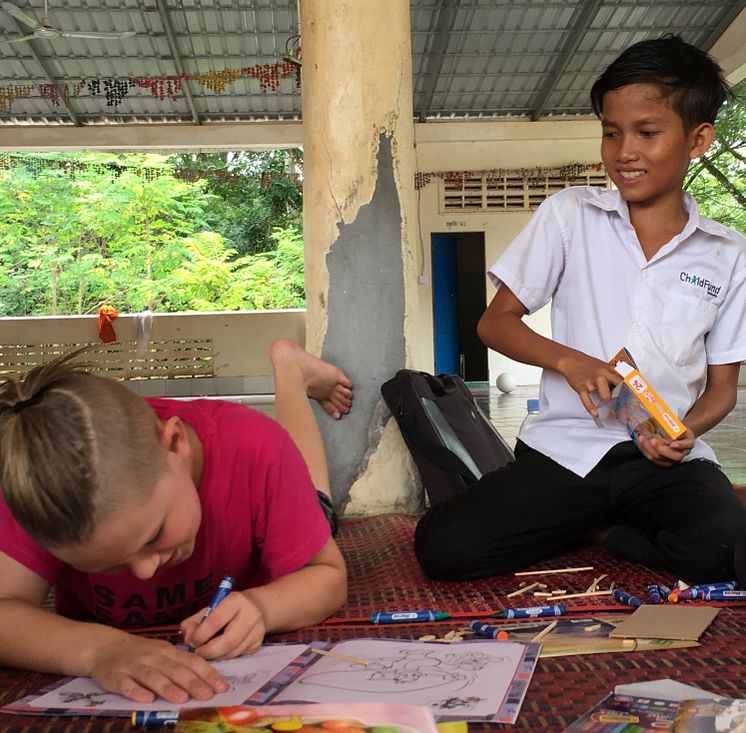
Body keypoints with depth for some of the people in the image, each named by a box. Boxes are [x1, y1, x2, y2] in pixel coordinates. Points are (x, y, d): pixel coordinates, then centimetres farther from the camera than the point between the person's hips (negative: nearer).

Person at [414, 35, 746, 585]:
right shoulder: (570, 216, 3)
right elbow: (495, 323, 3)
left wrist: (685, 431, -12)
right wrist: (568, 361, -16)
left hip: (666, 458, 1)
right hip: (565, 449, 0)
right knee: (444, 548, -22)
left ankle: (596, 528, 0)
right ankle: (607, 522, 3)